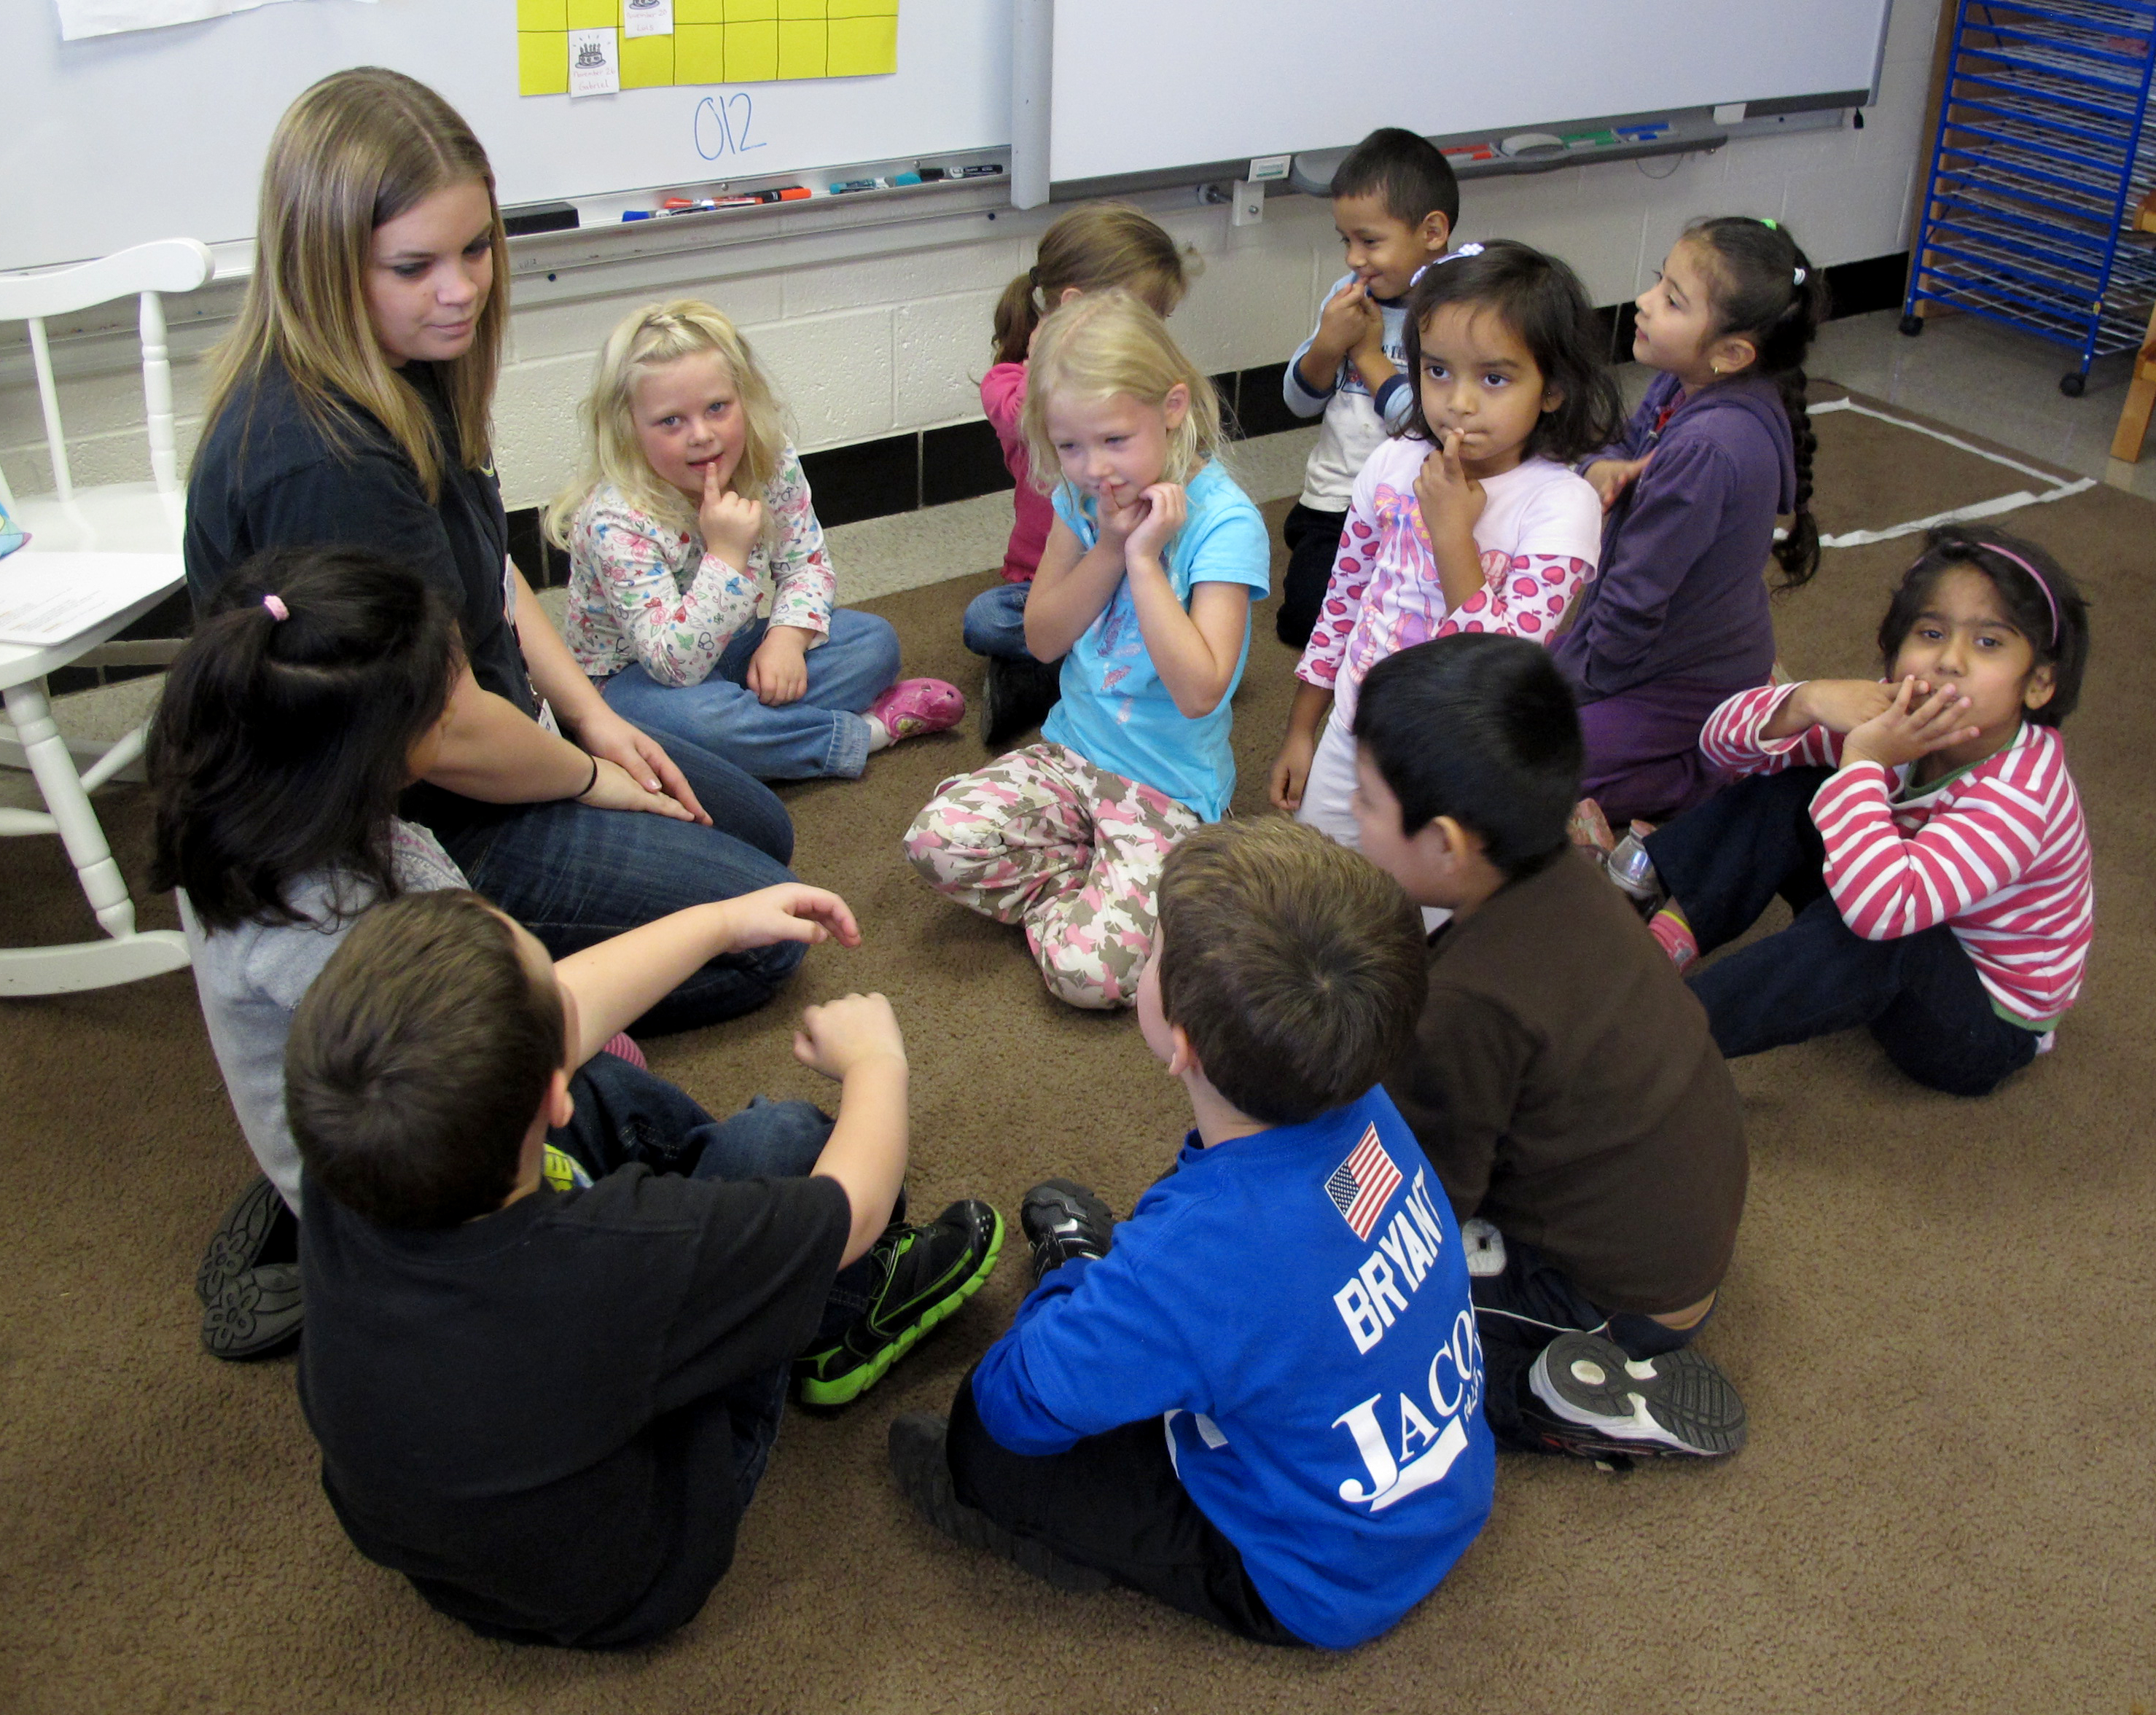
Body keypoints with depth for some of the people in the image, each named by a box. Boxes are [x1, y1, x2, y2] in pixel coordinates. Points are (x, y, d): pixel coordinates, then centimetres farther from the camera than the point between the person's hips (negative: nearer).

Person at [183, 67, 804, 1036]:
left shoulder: (403, 374, -3)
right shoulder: (324, 462, -34)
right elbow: (447, 734, -28)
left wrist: (592, 716, 4)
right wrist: (593, 780, -10)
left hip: (498, 744, 10)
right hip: (418, 831, -10)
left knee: (762, 831, 24)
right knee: (763, 927, -3)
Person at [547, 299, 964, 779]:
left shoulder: (771, 464, -13)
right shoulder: (617, 523, -30)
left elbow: (807, 563, 0)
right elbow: (674, 663, -34)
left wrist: (786, 637, -20)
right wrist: (725, 555, -41)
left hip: (731, 649, 6)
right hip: (635, 677, -6)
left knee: (873, 639, -5)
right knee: (693, 715, -39)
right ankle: (868, 730, -21)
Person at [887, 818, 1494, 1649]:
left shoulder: (1196, 1255, -40)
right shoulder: (1363, 1111, -19)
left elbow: (1015, 1404, -23)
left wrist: (1078, 1287, -3)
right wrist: (1119, 1272, 11)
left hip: (1329, 1590, -7)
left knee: (983, 1429, -9)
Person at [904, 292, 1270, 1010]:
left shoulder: (1224, 521, -18)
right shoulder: (1084, 496, 1)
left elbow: (1199, 691, -24)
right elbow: (1042, 639, 1)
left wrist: (1144, 560, -24)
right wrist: (1109, 549, -14)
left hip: (1167, 784, -6)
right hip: (1071, 749, 6)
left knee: (1088, 967, -23)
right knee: (940, 839, -19)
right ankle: (1096, 886, -1)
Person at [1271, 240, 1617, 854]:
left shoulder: (1561, 505, -19)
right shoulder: (1393, 465, -4)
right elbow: (1343, 599, 7)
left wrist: (1451, 529, -27)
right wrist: (1300, 731, 11)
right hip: (1350, 740, 5)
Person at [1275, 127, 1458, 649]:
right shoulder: (1347, 294, 6)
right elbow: (1300, 400, 11)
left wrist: (1369, 353, -12)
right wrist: (1327, 345, -11)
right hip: (1331, 500, 5)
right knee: (1302, 613, -10)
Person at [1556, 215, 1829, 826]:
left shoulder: (1706, 449, -34)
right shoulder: (1683, 387, -8)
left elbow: (1638, 597, -27)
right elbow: (1631, 442, 13)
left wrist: (1578, 683, -12)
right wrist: (1603, 467, -12)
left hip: (1689, 679, -9)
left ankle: (1711, 775, -1)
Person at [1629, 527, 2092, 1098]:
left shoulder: (2018, 795, -32)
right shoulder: (1899, 715, -11)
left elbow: (1881, 905, -48)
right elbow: (1722, 743, -9)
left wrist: (1861, 762, -39)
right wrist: (1807, 702, -29)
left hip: (1989, 1026, -7)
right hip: (1908, 970, 7)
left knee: (1878, 925, -39)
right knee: (1787, 791, -7)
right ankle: (1664, 935, -21)